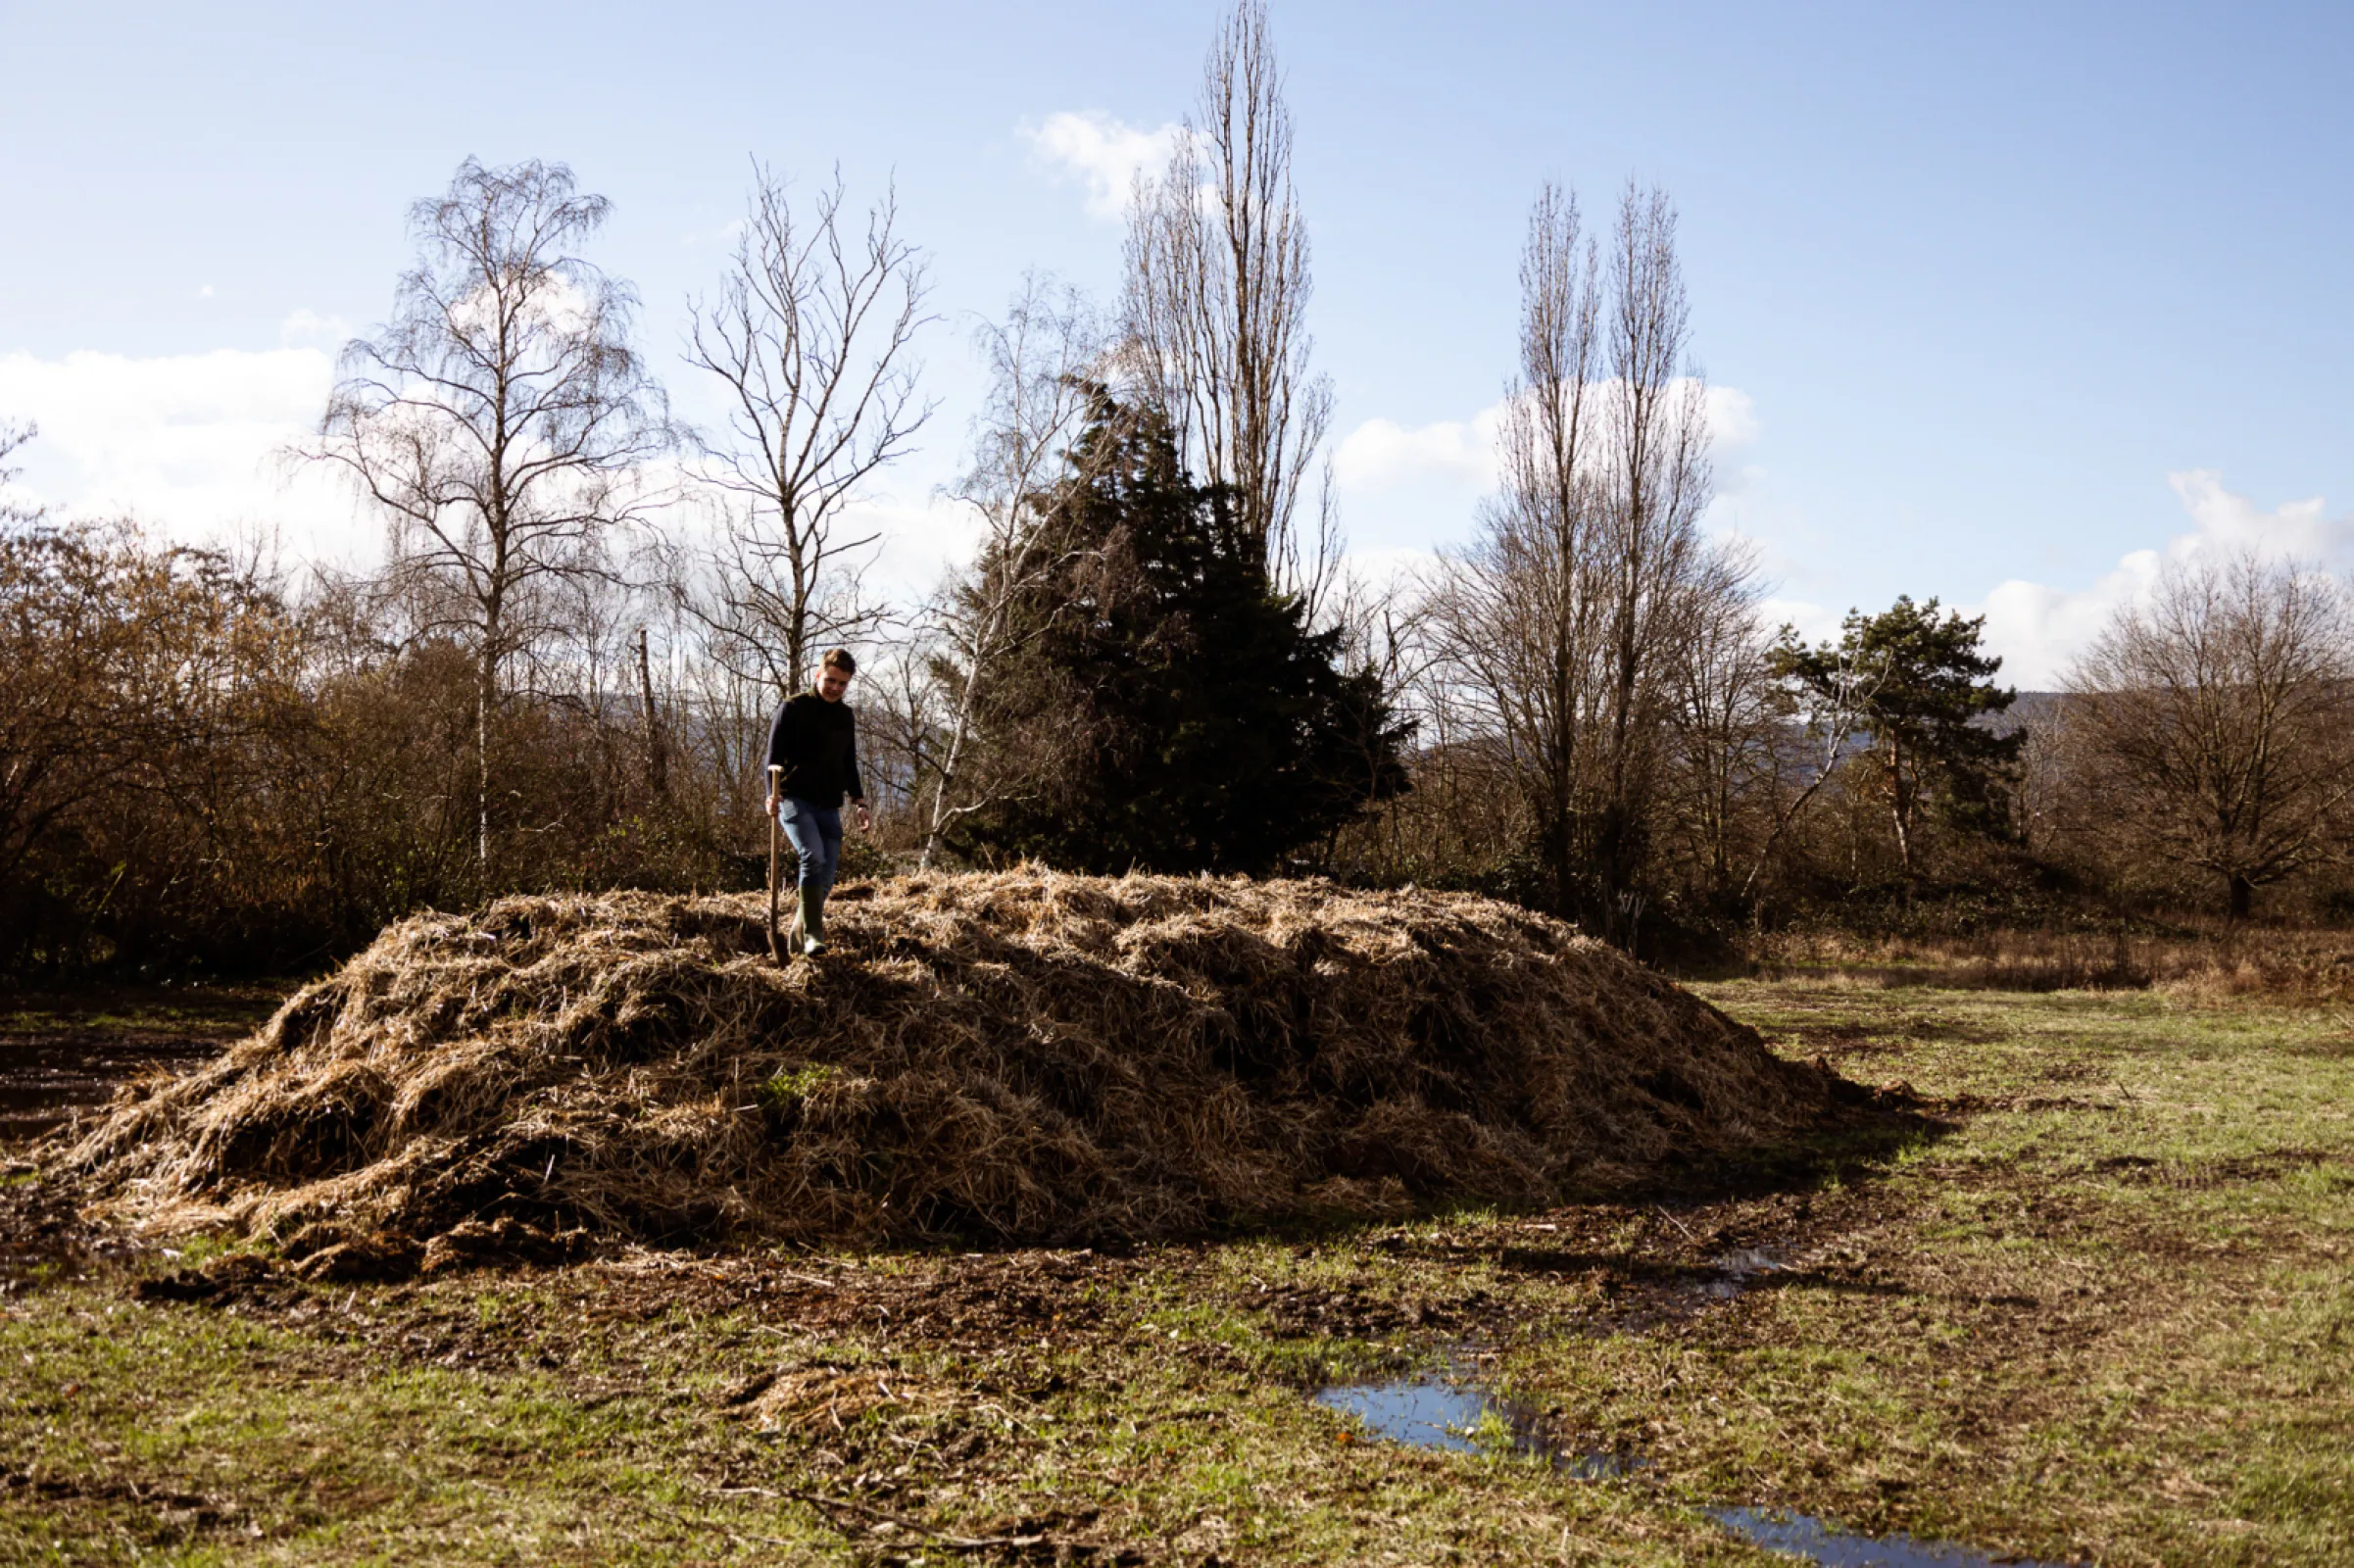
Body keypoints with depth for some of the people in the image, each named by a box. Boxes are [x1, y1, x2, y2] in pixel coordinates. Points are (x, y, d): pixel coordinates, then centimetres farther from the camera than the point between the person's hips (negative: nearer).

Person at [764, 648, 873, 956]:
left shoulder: (846, 717, 15)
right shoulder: (793, 709, -2)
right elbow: (774, 756, -6)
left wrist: (860, 803, 12)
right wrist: (772, 794, -22)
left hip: (829, 806, 6)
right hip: (795, 800, -6)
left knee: (826, 873, 0)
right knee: (813, 857, -26)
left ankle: (798, 935, 16)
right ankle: (812, 934, -26)